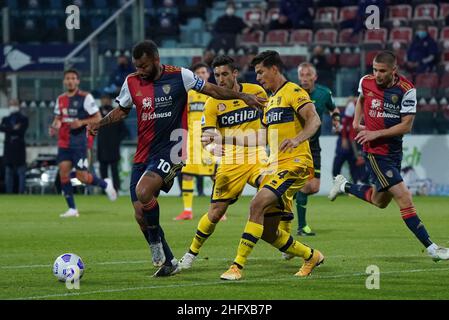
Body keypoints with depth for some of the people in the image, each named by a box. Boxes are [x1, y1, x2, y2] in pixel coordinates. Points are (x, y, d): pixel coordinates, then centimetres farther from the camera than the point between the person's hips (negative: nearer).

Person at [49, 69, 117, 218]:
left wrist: (81, 123, -21)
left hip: (79, 143, -5)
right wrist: (54, 127, -1)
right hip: (64, 143, 5)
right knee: (63, 173, -5)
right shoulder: (60, 99, 11)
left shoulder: (85, 97, -7)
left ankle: (105, 184, 23)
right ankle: (72, 209, 1)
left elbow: (98, 118, -7)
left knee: (82, 176, -7)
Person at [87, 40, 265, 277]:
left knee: (143, 191, -30)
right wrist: (99, 123, 4)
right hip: (143, 154, 5)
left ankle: (156, 243, -7)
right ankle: (168, 262, 17)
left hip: (171, 149, -5)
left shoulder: (179, 76, -6)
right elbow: (121, 110, 20)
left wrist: (242, 96, 3)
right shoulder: (131, 82, 5)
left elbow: (211, 89, 5)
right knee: (140, 216, 0)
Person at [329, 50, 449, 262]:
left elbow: (406, 126, -13)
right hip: (375, 151, -3)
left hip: (394, 150, 3)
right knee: (404, 198, -12)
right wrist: (357, 120, 7)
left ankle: (344, 187, 42)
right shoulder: (366, 82, -6)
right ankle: (430, 247, -10)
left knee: (381, 201, 19)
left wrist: (376, 133, -18)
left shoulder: (406, 90, -12)